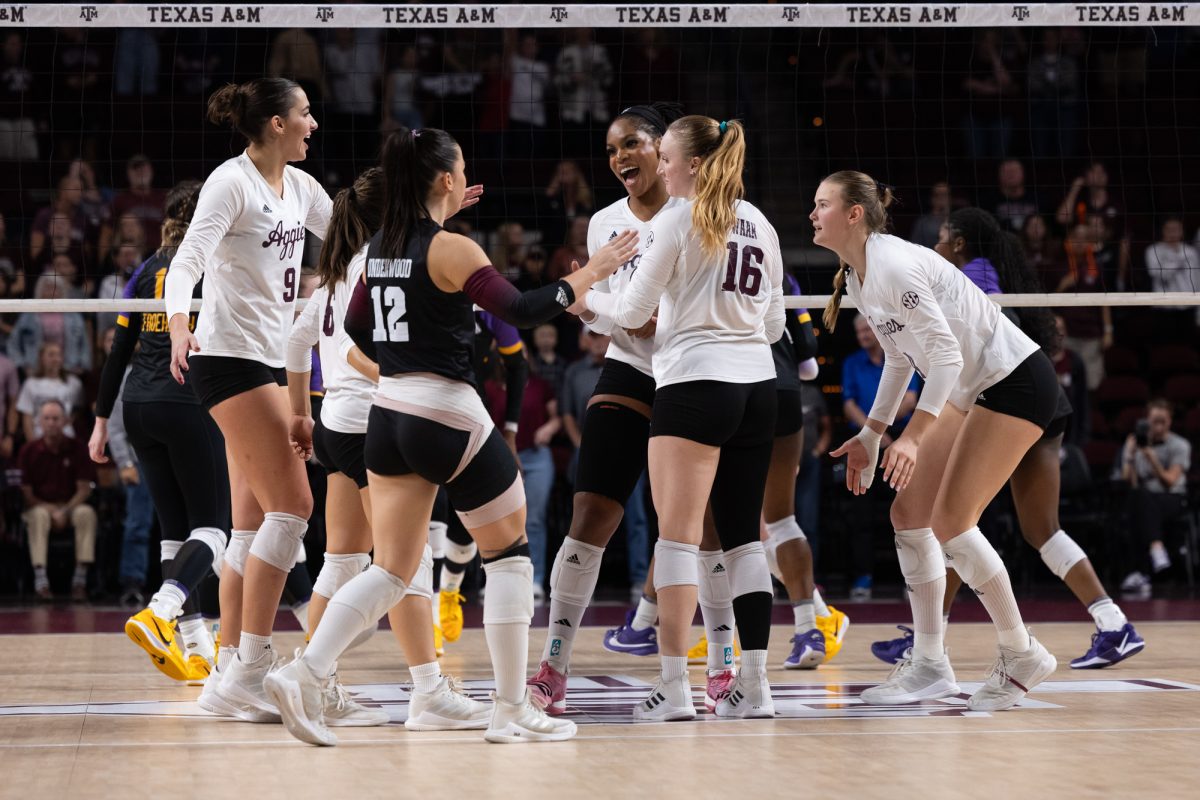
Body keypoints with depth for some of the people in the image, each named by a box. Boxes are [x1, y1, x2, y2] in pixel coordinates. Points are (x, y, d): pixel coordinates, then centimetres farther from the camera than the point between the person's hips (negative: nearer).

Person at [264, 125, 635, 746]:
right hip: (449, 418, -7)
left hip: (388, 416, 7)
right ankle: (511, 711, 9)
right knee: (509, 552, 8)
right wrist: (590, 274, -10)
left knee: (391, 571, 8)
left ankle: (303, 675, -9)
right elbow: (521, 311, -20)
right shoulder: (450, 249, -14)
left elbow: (356, 327, 21)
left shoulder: (381, 247, 9)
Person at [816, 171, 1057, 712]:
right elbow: (900, 356, 20)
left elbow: (946, 351, -27)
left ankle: (1021, 656, 1)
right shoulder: (856, 278, 8)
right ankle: (929, 666, 9)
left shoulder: (892, 266, -22)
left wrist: (914, 435, -31)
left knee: (950, 522, -14)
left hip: (1016, 381, -10)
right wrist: (870, 434, 19)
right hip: (971, 391, 10)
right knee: (908, 512, 3)